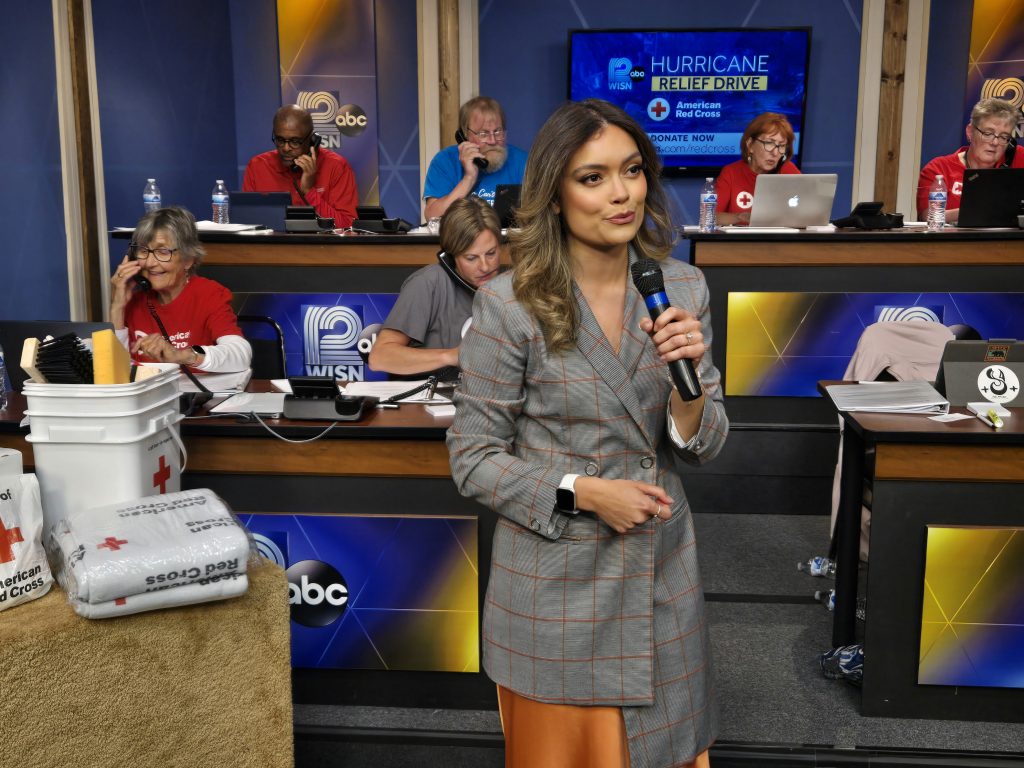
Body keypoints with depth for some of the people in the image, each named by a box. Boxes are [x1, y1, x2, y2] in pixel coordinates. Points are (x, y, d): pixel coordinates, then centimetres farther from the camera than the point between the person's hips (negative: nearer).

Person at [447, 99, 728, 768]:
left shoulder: (683, 288, -2)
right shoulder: (509, 306, -14)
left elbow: (703, 447, 1)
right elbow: (473, 459, -9)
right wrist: (582, 492, -19)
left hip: (662, 575, 4)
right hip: (556, 584, -3)